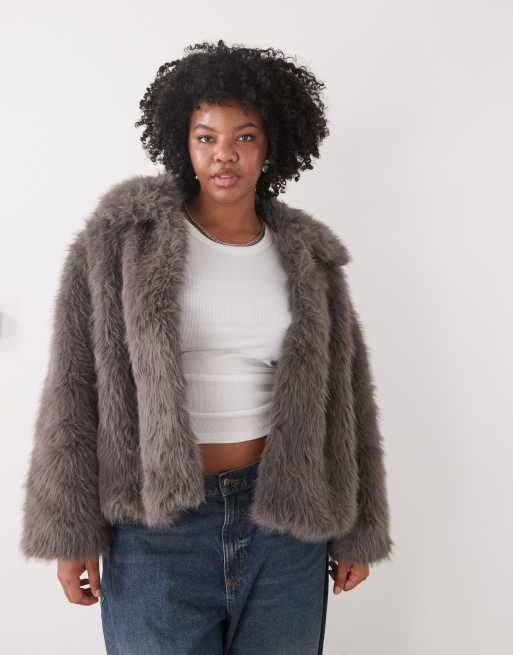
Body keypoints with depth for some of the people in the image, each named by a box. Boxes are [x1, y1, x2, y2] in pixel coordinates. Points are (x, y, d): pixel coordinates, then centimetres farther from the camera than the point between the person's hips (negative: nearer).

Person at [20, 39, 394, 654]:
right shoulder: (121, 236, -5)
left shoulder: (306, 256, 2)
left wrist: (356, 529, 8)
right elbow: (74, 385, -5)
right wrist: (70, 528, -6)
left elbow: (342, 396, 6)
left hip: (283, 520, 3)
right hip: (156, 521, -2)